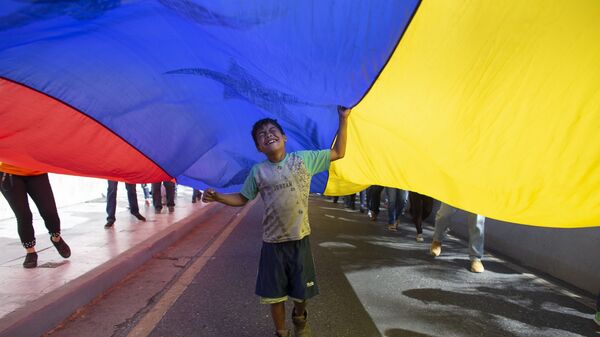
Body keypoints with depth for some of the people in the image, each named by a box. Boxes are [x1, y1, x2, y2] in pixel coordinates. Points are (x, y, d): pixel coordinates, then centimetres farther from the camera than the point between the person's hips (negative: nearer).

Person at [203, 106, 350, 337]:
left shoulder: (304, 159, -3)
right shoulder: (258, 171, -2)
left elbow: (338, 153, 2)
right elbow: (242, 199, 8)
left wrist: (343, 119, -4)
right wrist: (217, 197, -8)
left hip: (300, 238, 0)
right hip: (273, 242, 0)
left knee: (302, 291, 15)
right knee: (275, 293, 11)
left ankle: (300, 318, 49)